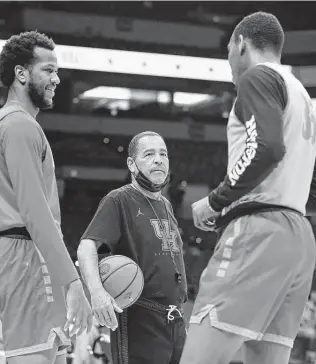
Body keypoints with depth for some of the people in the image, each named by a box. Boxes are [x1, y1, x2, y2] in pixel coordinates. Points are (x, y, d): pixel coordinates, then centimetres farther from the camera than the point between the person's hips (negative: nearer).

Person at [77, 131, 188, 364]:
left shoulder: (166, 206, 18)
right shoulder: (118, 201, -6)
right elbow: (87, 246, -18)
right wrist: (97, 290, -34)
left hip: (175, 321, 8)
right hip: (138, 319, -8)